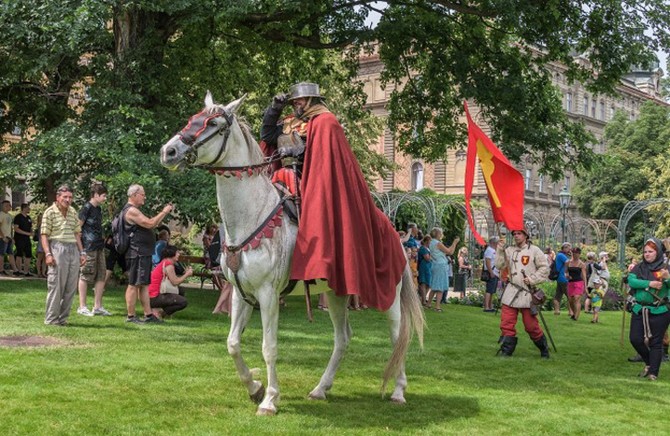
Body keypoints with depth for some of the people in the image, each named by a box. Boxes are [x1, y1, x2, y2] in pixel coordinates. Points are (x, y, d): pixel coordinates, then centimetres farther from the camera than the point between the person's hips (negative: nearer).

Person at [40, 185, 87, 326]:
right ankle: (51, 319, 3)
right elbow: (44, 235, -5)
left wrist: (82, 252, 13)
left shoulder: (73, 212, 15)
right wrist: (48, 254, -14)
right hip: (58, 249, -6)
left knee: (71, 287, 5)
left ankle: (63, 317, 13)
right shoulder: (50, 212, -2)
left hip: (73, 250, 6)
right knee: (56, 286, -4)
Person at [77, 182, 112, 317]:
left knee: (101, 275, 7)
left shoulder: (98, 209, 14)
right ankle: (82, 307, 6)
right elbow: (77, 227, -12)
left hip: (99, 246, 9)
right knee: (86, 275, -1)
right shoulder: (87, 208, -11)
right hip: (89, 246, -9)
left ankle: (97, 306, 13)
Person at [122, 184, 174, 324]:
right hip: (137, 253, -11)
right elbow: (149, 224, -20)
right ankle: (130, 316, -3)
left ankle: (148, 315, 14)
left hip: (143, 253, 11)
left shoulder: (135, 210, 21)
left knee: (144, 285, 11)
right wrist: (164, 212, -10)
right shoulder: (131, 210, -13)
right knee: (134, 285, -6)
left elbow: (151, 224, 22)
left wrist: (164, 213, 14)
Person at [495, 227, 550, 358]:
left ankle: (544, 350, 19)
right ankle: (506, 350, 4)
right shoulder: (509, 250, 11)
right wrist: (500, 250, -6)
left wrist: (532, 279, -10)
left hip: (527, 293, -3)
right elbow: (499, 266, 4)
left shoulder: (534, 250, 0)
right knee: (507, 323, -3)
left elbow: (544, 269, 0)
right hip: (511, 292, 3)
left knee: (531, 325, 1)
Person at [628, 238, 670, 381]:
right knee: (635, 339, 3)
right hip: (639, 310, 4)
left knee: (656, 342, 0)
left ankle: (653, 372, 8)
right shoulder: (639, 267, 6)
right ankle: (649, 363, 26)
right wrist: (649, 283, -21)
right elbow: (631, 281, -10)